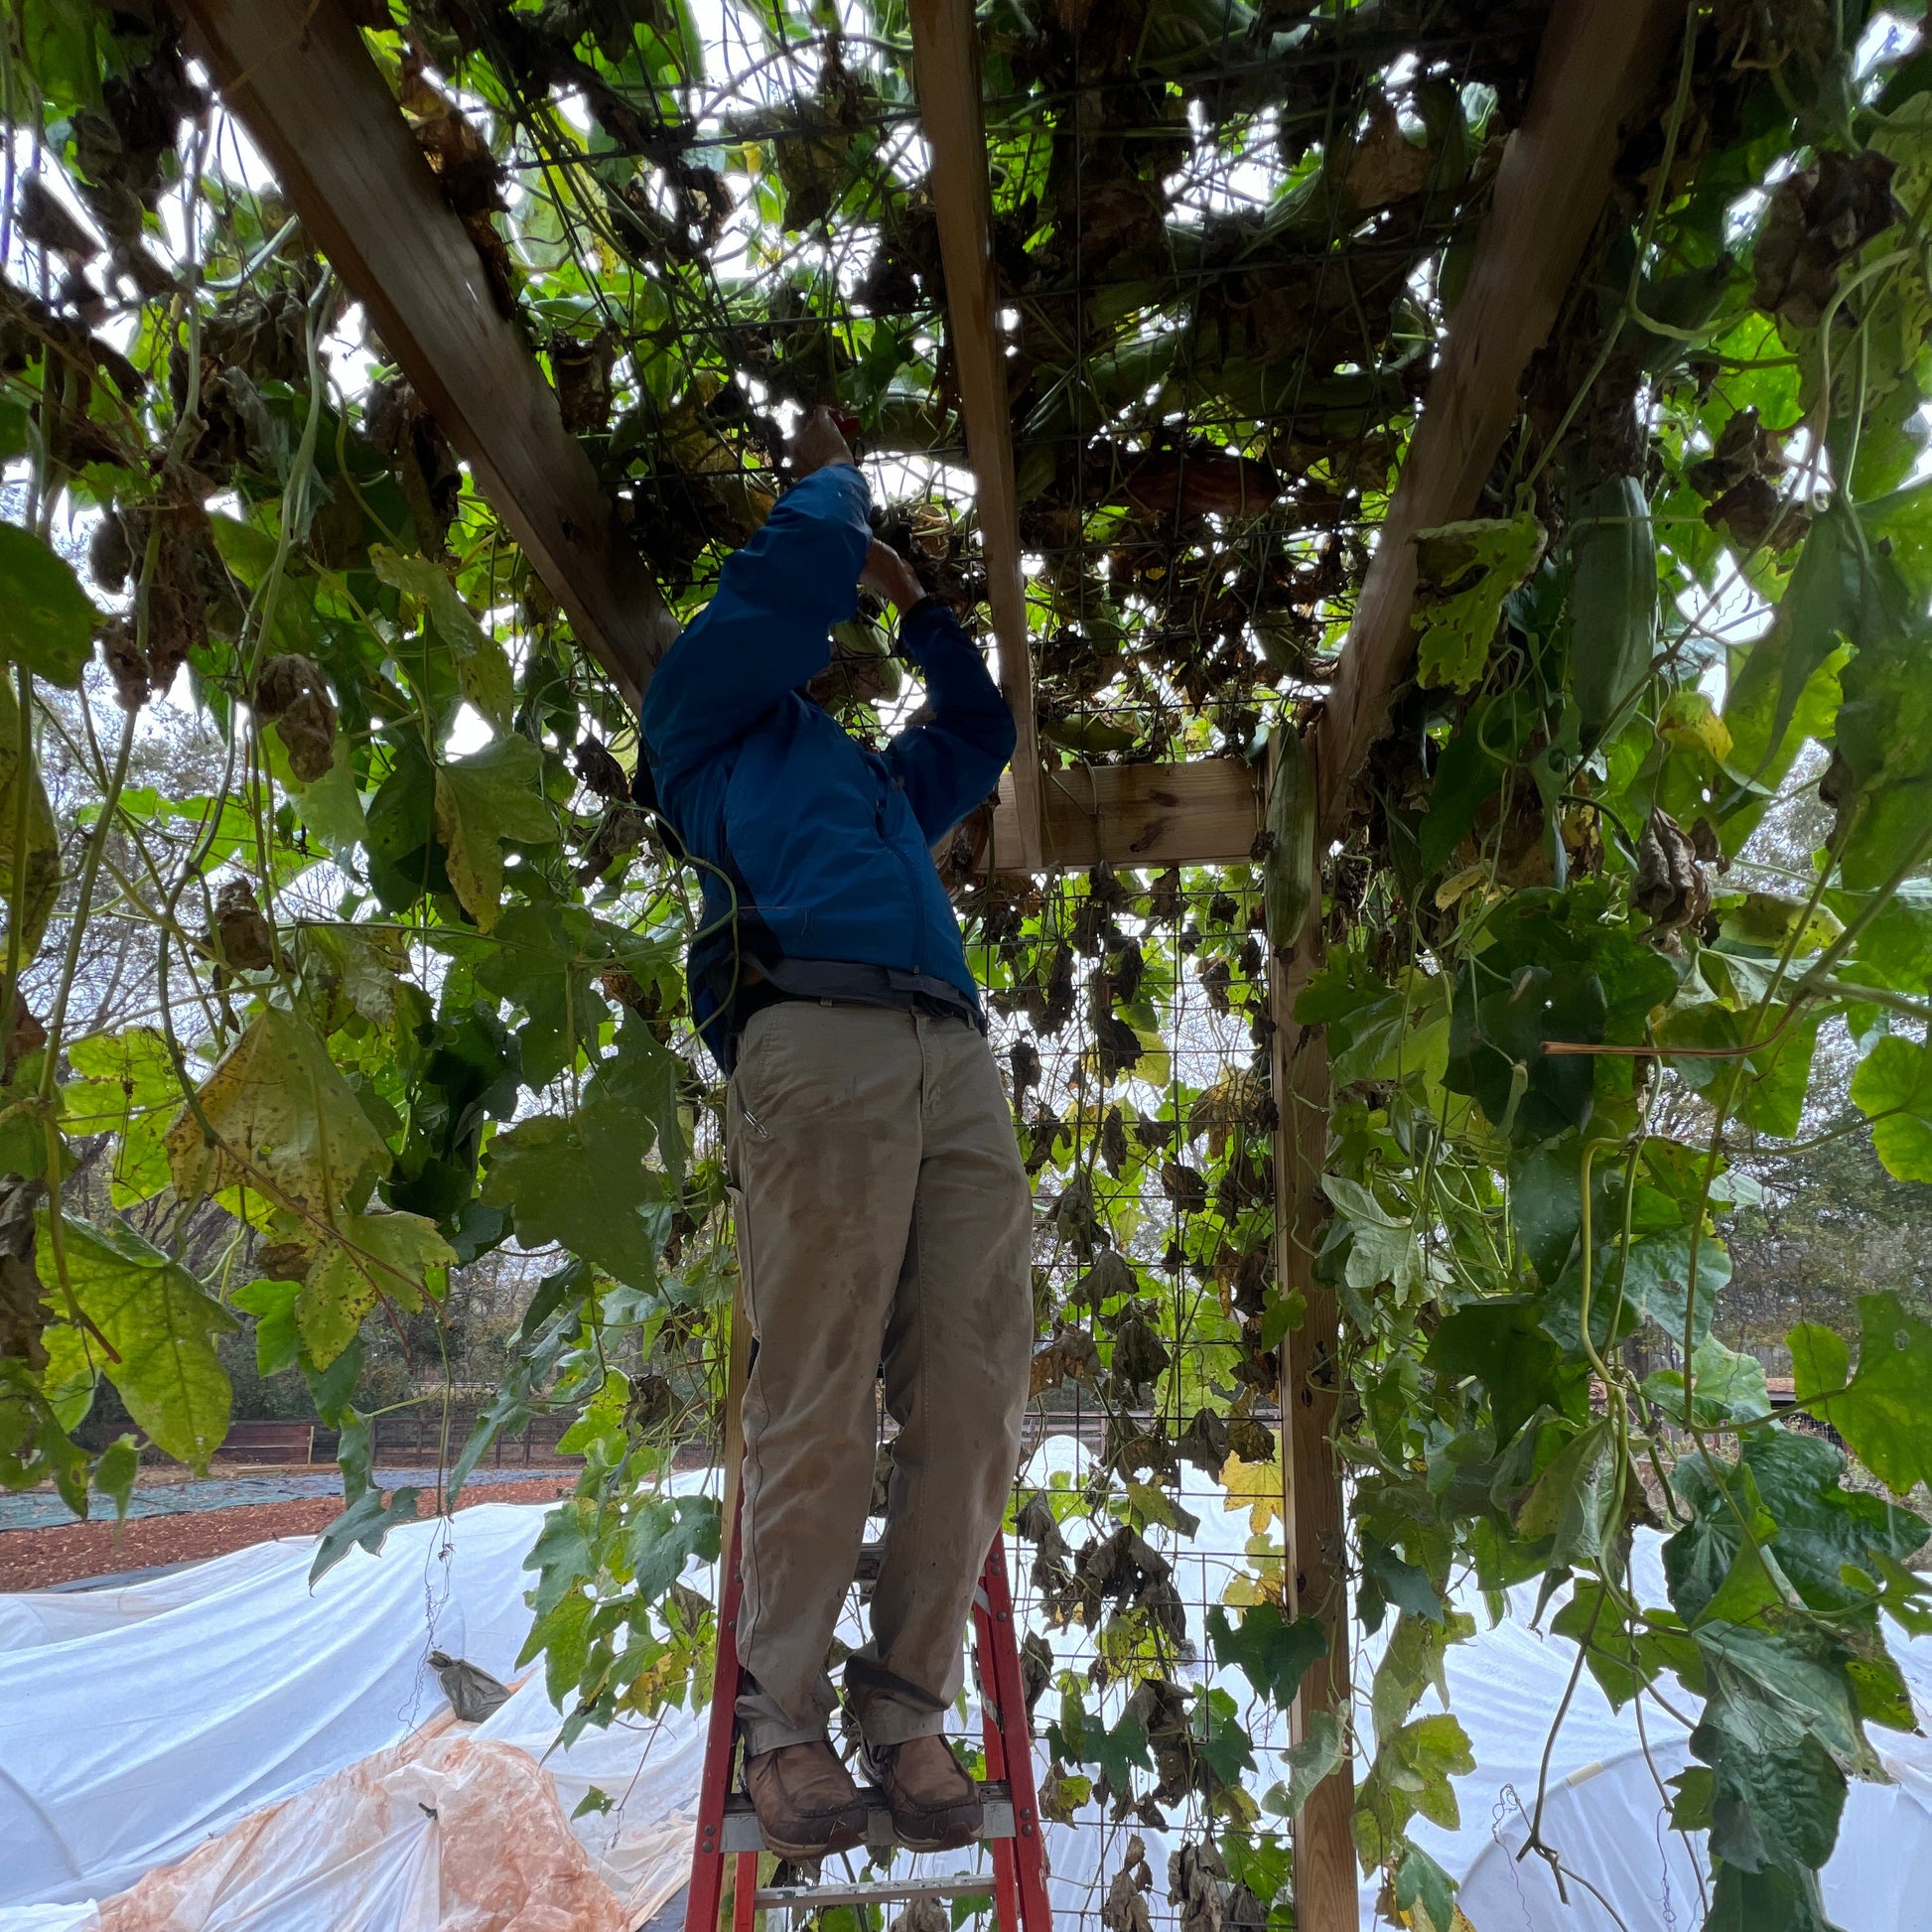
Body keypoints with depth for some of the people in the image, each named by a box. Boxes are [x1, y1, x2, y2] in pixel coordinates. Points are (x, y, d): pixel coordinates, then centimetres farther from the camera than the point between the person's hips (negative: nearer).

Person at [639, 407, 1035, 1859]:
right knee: (820, 1408, -9)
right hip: (820, 1044, -6)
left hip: (959, 1065, 6)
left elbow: (982, 730, 51)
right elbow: (787, 580, 14)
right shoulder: (710, 718, 23)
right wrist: (831, 475, 35)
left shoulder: (877, 776, 40)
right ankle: (788, 1716, 4)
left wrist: (914, 602, 52)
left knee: (972, 1405, -3)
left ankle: (911, 1709, 6)